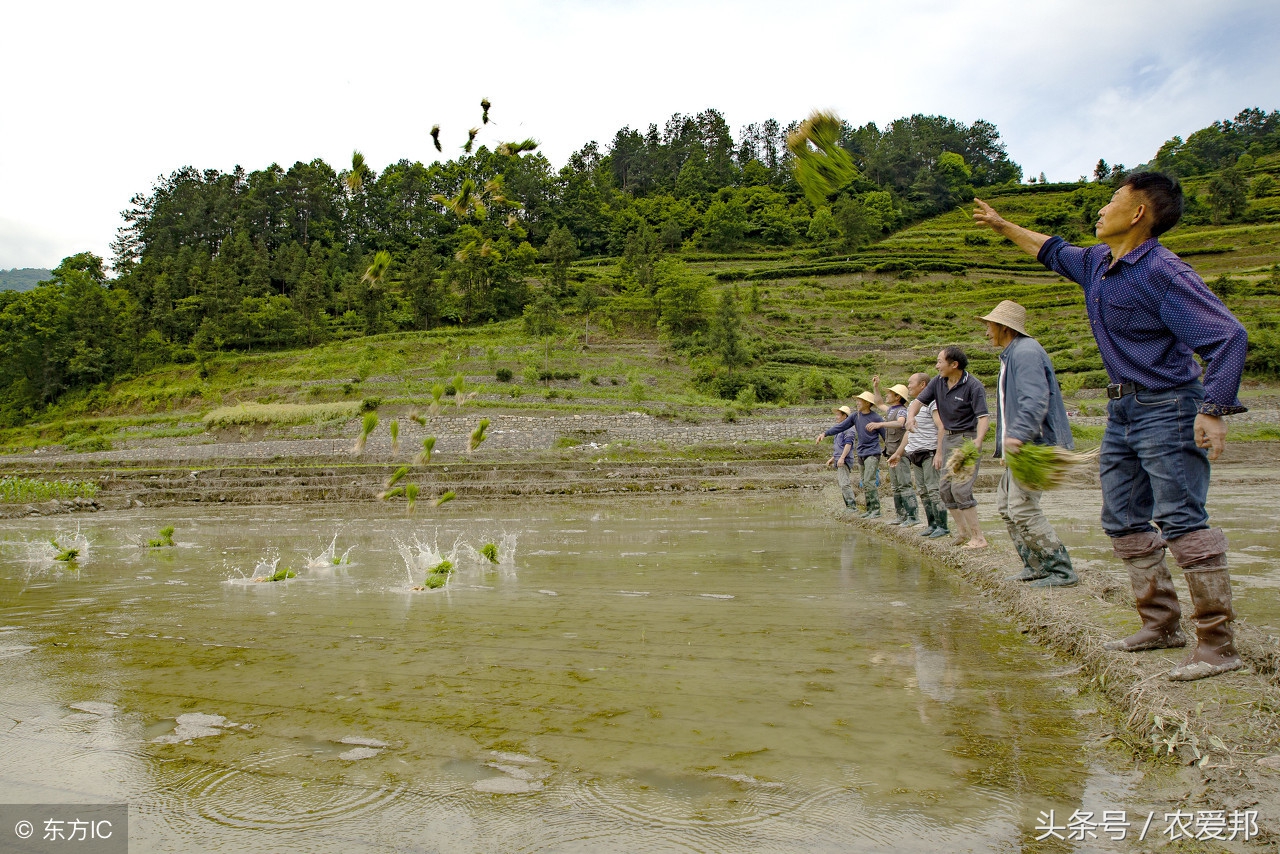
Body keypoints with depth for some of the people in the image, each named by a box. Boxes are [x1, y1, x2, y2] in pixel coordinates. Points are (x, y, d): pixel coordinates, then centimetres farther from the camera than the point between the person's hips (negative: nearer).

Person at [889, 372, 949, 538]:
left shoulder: (931, 403, -8)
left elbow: (942, 428, -16)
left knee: (934, 490, -9)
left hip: (929, 453, -9)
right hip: (915, 455, 9)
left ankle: (942, 526, -5)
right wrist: (898, 454, 26)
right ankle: (932, 524, 13)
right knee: (922, 492, 8)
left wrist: (939, 453, -24)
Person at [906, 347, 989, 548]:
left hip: (967, 439, -8)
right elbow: (918, 401, 3)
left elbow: (983, 416, -23)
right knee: (945, 490, 9)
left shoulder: (973, 386, -17)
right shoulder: (938, 382, 2)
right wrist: (910, 416, -20)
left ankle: (978, 538, -10)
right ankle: (965, 532, 22)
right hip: (948, 438, 8)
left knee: (960, 489, -16)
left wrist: (978, 441, -39)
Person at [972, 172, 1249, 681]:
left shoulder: (1164, 273, -18)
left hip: (1167, 409, -9)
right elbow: (1052, 251, 32)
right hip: (1122, 410, 9)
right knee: (1123, 521, 11)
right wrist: (1001, 225, 40)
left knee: (1180, 521, -14)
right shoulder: (1096, 263, 10)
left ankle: (1218, 645, -9)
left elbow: (1228, 336, -23)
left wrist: (1213, 411, -32)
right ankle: (1161, 624, 19)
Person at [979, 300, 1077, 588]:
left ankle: (1061, 571, -6)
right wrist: (1007, 440, 23)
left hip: (1034, 445, -11)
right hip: (1021, 445, 11)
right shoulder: (1011, 354, 19)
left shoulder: (1025, 352, -15)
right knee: (1005, 504, 13)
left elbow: (1035, 399, -28)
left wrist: (1018, 434, -37)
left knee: (1022, 509, -13)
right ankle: (1035, 564, 19)